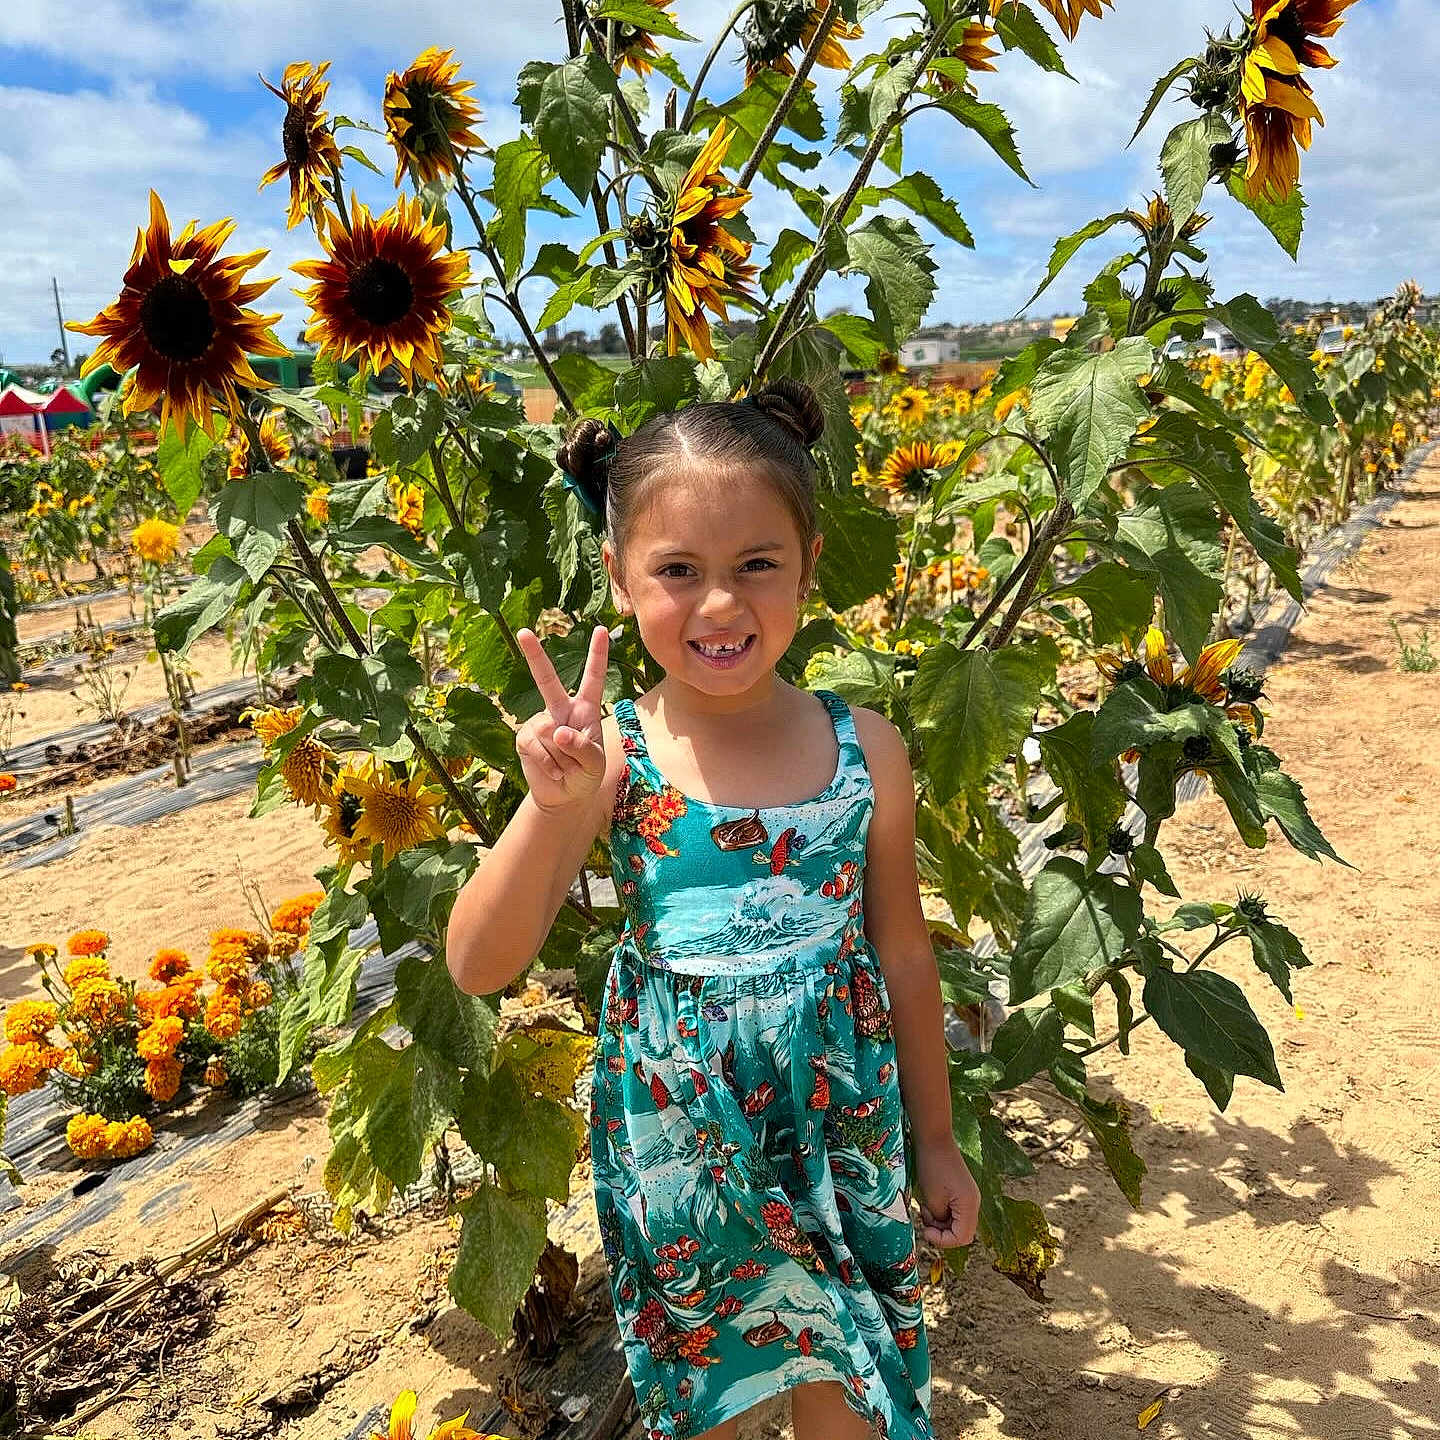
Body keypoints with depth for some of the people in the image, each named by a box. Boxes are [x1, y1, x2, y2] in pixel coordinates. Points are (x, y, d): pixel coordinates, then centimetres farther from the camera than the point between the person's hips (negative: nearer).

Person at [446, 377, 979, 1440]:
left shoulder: (865, 749, -11)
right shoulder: (607, 757, -15)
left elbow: (902, 954, 1)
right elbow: (479, 966, -16)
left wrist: (935, 1141, 11)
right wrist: (553, 806, -32)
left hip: (845, 1138, 1)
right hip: (676, 1147, -1)